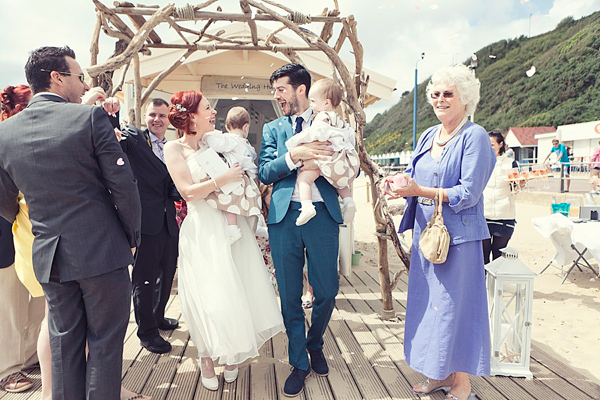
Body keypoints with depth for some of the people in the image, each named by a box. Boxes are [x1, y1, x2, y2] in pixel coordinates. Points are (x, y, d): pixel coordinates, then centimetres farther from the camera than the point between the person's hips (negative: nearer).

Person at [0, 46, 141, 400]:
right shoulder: (91, 117, -11)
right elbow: (123, 184, -14)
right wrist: (132, 236, -1)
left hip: (49, 255, 5)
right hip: (102, 249, -4)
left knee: (64, 343, 19)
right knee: (105, 342, 10)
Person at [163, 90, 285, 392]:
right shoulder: (174, 148, -4)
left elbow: (238, 173, 19)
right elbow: (187, 191, -14)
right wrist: (224, 178, -18)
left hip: (233, 225, 5)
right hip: (203, 230, -5)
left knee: (236, 291, 8)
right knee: (208, 296, 1)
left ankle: (230, 355, 28)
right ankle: (206, 359, 25)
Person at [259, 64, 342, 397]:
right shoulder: (272, 128, 13)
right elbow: (264, 172, 0)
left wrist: (319, 157, -15)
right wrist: (295, 155, -17)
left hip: (323, 215, -1)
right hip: (284, 216, 1)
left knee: (327, 292, 6)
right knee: (289, 295, 7)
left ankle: (315, 345, 36)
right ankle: (299, 363, 26)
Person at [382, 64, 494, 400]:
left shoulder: (475, 136, -9)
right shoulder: (428, 136, 12)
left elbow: (469, 193, -17)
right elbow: (415, 179, 14)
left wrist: (420, 191, -24)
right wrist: (399, 184, -8)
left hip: (458, 236, -7)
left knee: (456, 303, 2)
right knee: (428, 301, 13)